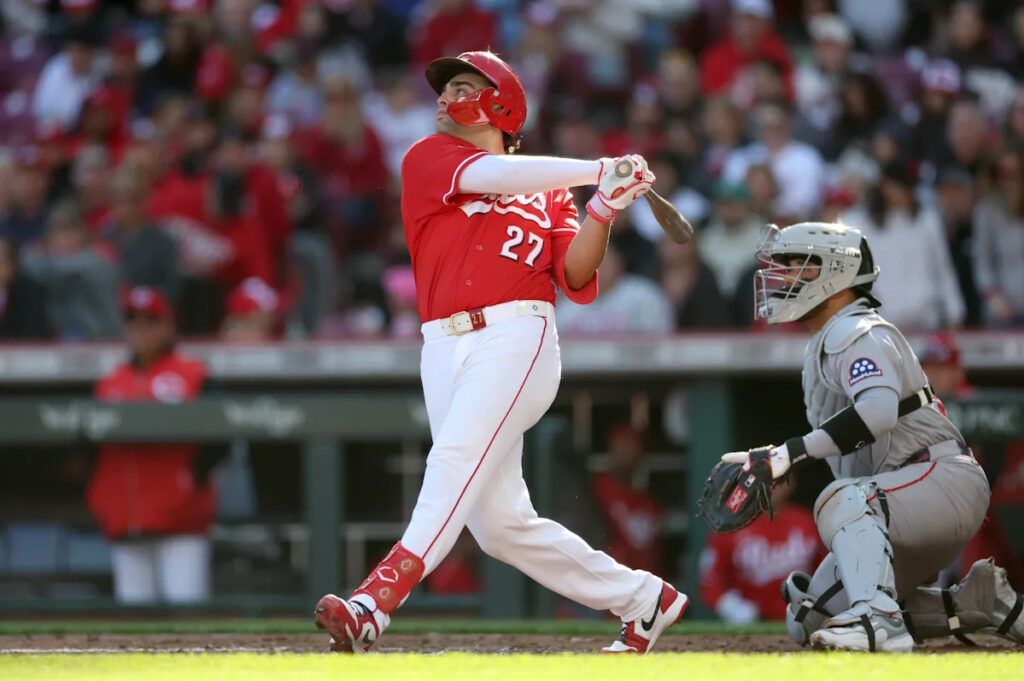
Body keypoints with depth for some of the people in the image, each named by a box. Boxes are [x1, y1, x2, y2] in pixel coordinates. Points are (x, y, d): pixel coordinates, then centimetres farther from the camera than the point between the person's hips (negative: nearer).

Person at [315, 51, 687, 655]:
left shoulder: (547, 193, 17)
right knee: (500, 523, 0)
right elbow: (491, 175, -4)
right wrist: (597, 171, -10)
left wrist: (603, 210, -9)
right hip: (445, 349, 3)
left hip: (516, 338, -3)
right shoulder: (428, 158, 16)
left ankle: (375, 605, -40)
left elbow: (576, 277, 7)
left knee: (456, 463, -25)